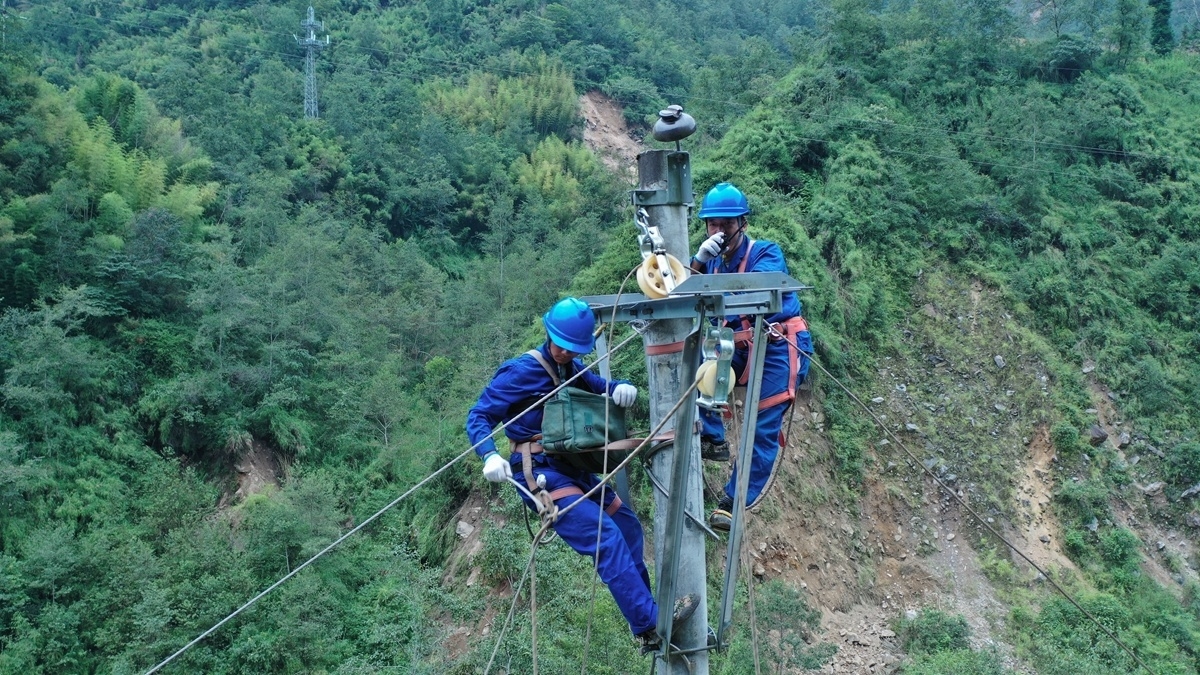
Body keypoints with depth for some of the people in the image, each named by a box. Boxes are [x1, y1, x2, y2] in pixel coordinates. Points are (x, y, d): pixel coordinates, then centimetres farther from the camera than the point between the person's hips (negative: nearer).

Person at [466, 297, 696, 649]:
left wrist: (621, 389, -9)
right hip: (541, 472, -9)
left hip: (573, 468, 9)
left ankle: (643, 614, 26)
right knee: (605, 534, -21)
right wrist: (490, 456, -32)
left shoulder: (572, 369, 11)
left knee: (627, 524, 15)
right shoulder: (522, 371, -11)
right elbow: (478, 416, -12)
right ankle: (651, 625, -23)